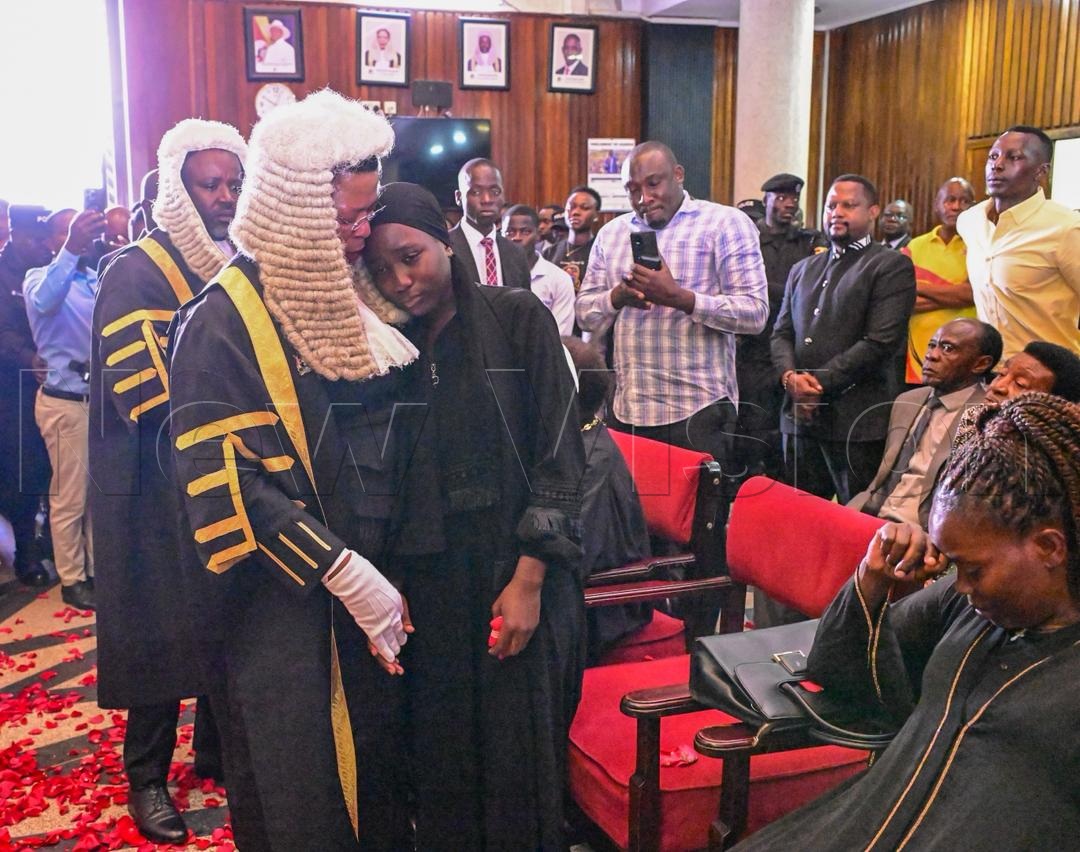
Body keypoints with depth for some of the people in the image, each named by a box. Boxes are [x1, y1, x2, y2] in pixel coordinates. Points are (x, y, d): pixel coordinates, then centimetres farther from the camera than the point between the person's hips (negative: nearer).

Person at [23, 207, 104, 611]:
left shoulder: (99, 278, 10)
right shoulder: (39, 277, -5)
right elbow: (44, 301, -30)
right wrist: (71, 251, -43)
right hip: (64, 402, -5)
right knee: (70, 497, 4)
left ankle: (98, 569, 27)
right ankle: (72, 579, 17)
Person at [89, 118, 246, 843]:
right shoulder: (137, 271, -10)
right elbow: (146, 391, -20)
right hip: (162, 487, -5)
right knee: (165, 627, 3)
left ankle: (218, 751, 31)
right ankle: (147, 775, 21)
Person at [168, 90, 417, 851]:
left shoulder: (355, 298, 7)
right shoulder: (222, 320, -13)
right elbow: (224, 481, -18)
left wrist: (380, 572, 7)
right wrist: (343, 572, -21)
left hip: (374, 584, 6)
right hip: (281, 607, -6)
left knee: (378, 771, 18)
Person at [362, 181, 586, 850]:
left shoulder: (517, 317, -6)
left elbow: (559, 455, -9)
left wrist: (529, 580, -13)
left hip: (517, 575, -3)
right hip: (431, 582, 4)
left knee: (518, 752, 6)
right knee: (440, 752, 11)